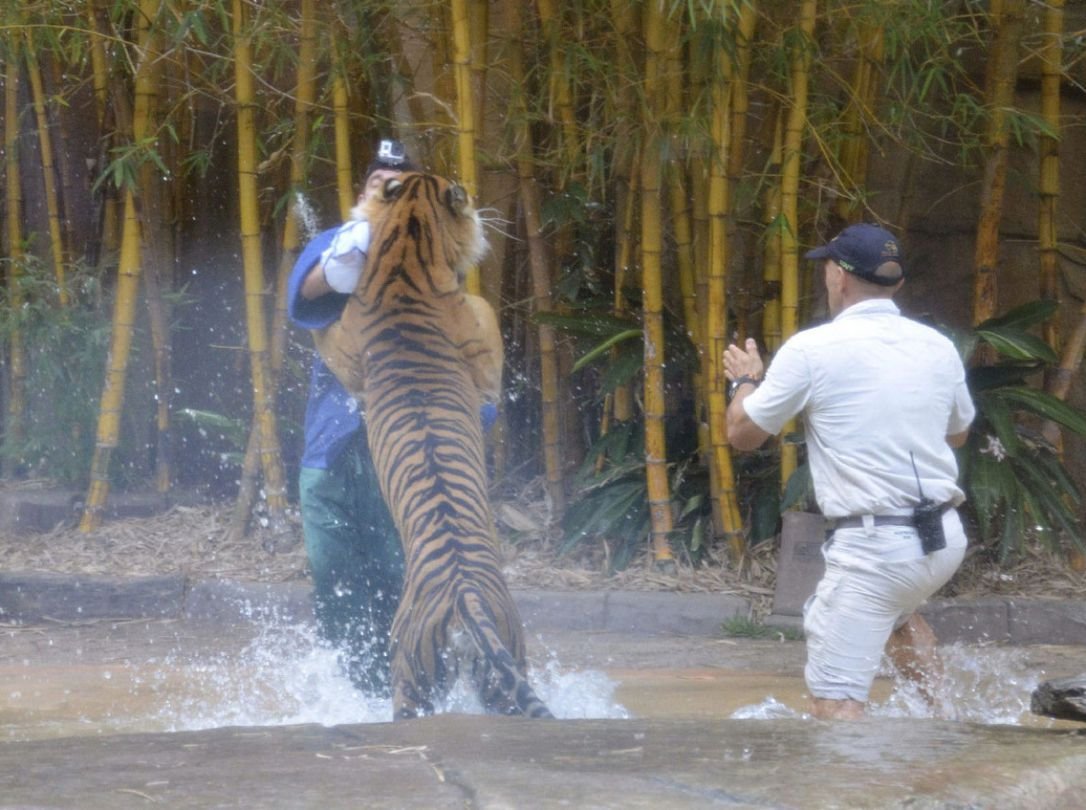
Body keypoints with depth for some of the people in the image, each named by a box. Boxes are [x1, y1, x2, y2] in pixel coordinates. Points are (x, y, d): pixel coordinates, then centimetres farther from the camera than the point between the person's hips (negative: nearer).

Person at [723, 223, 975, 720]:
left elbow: (743, 434, 3)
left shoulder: (811, 349, -8)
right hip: (946, 539, 7)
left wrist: (746, 379, 23)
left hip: (872, 548, -7)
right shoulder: (938, 347, 7)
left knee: (834, 702, -9)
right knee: (897, 611, 38)